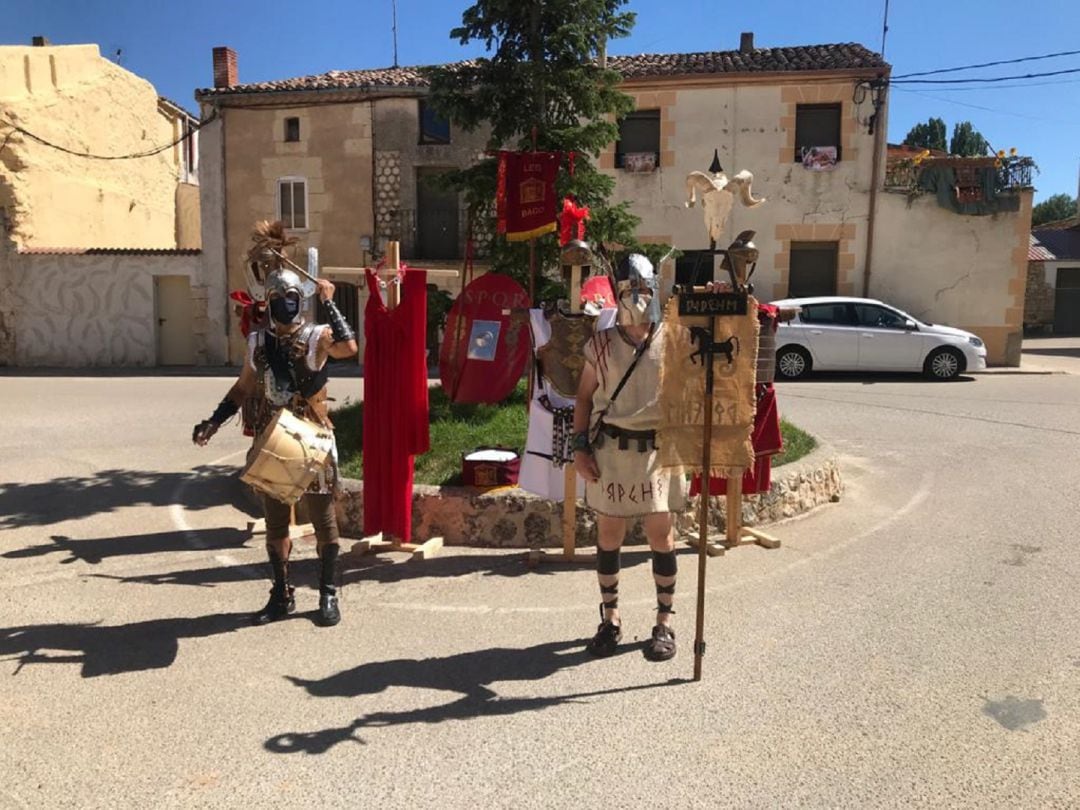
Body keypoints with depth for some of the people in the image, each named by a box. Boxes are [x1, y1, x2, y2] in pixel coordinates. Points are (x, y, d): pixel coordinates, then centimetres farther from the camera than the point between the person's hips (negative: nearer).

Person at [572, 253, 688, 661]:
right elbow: (584, 398, 7)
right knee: (608, 535, 9)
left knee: (661, 536, 3)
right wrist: (581, 448, -1)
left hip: (658, 449, -1)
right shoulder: (601, 344, 3)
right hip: (610, 449, 1)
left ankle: (665, 622, 20)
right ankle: (610, 618, 26)